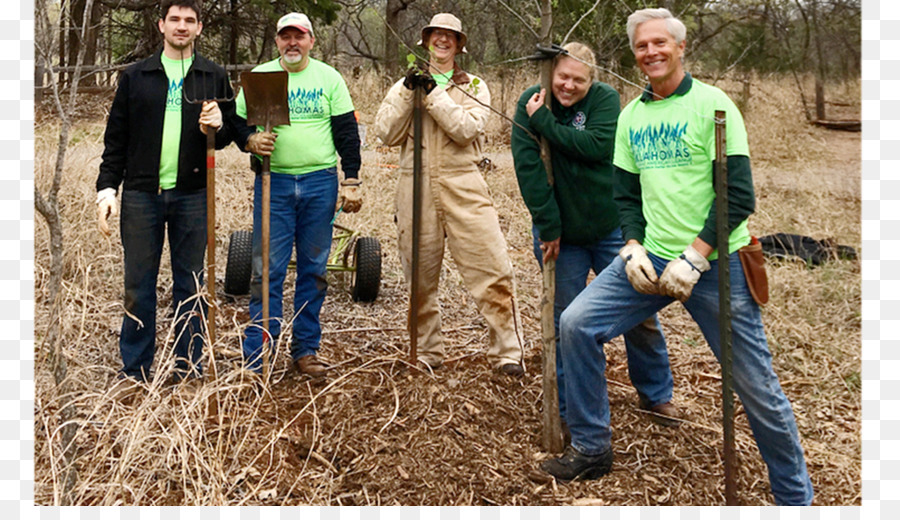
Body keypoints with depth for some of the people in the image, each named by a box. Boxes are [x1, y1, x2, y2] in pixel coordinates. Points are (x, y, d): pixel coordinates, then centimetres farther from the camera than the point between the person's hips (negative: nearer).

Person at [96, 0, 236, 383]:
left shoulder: (214, 78, 9)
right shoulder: (135, 76, 8)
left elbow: (231, 133, 11)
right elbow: (116, 137, 7)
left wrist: (217, 126, -11)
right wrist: (107, 187, -1)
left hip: (193, 195, 0)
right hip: (142, 194, 0)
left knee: (190, 285, 7)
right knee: (138, 285, 5)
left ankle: (189, 368, 17)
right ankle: (135, 369, 17)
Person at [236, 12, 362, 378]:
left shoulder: (329, 78, 9)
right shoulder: (259, 77, 9)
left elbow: (346, 132, 7)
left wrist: (351, 181, 1)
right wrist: (251, 140, -12)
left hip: (320, 183, 1)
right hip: (273, 183, -1)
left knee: (314, 268, 6)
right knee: (267, 269, -4)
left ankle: (305, 351, 16)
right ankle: (257, 357, 2)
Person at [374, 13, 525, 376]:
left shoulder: (474, 87, 11)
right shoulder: (404, 85, 15)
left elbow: (466, 129, -9)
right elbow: (386, 132, 1)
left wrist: (433, 94, -12)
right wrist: (408, 93, -8)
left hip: (462, 186, -1)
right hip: (416, 186, 2)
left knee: (491, 269, -9)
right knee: (420, 276, 9)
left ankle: (507, 353, -1)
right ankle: (426, 352, 24)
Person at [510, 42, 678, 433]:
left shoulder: (605, 98, -5)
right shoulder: (531, 104, -5)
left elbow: (597, 146, -23)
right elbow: (527, 168, -12)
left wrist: (544, 122, -21)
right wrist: (548, 227, -15)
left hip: (610, 226, 1)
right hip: (560, 232, 0)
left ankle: (656, 394, 29)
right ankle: (569, 409, 20)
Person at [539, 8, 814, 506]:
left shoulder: (712, 104, -7)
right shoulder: (630, 116, 10)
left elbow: (738, 196, -12)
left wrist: (694, 258, -18)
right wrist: (633, 248, -3)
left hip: (715, 262, -4)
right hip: (651, 259, 5)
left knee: (756, 387, 2)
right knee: (576, 324, -9)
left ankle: (795, 496, 24)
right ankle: (590, 447, 8)